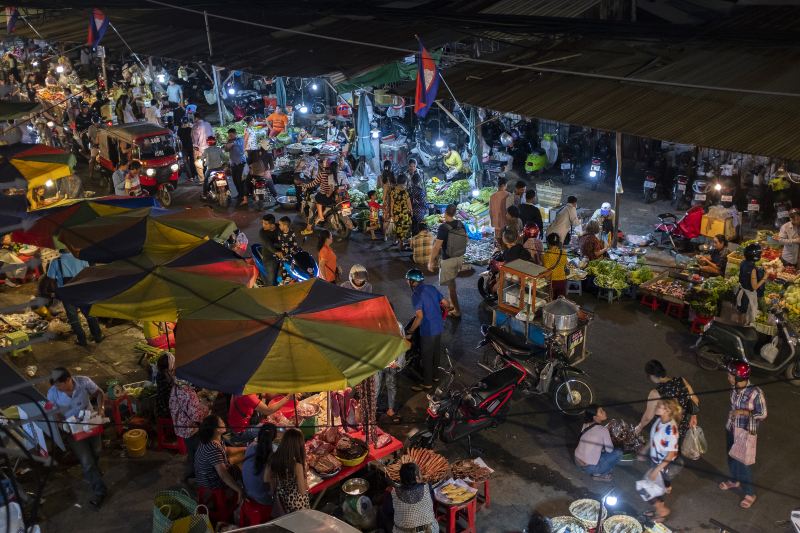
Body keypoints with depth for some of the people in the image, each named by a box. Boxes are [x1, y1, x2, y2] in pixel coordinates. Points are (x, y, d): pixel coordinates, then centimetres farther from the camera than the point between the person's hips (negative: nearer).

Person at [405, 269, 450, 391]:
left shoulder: (416, 295, -20)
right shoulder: (431, 288, 3)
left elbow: (419, 317, -26)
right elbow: (447, 304, 6)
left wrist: (409, 332, -18)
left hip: (428, 330, -8)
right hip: (439, 326, 8)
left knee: (427, 357, 6)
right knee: (436, 352, 23)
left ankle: (427, 383, 18)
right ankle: (434, 375, 40)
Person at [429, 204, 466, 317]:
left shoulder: (443, 227, -23)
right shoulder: (461, 224, -3)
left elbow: (436, 247, -24)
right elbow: (465, 239, 10)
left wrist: (430, 262, -16)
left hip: (448, 260, -7)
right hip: (460, 257, 7)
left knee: (451, 285, 5)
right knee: (452, 281, 25)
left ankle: (457, 311, 10)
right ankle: (452, 302, 38)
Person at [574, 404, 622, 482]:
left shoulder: (585, 425, 3)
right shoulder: (603, 430, -16)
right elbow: (609, 450, -6)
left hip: (577, 462, 7)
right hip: (590, 467, -7)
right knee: (618, 453, 3)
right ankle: (599, 474, 6)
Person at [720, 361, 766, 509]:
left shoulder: (755, 393, -29)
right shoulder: (734, 388, -10)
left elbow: (762, 414, -18)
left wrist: (744, 412, -27)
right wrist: (731, 415, 12)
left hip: (746, 433, -6)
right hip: (732, 429, 6)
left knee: (742, 463, 5)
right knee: (731, 458, 24)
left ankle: (750, 493, 27)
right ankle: (735, 480, 51)